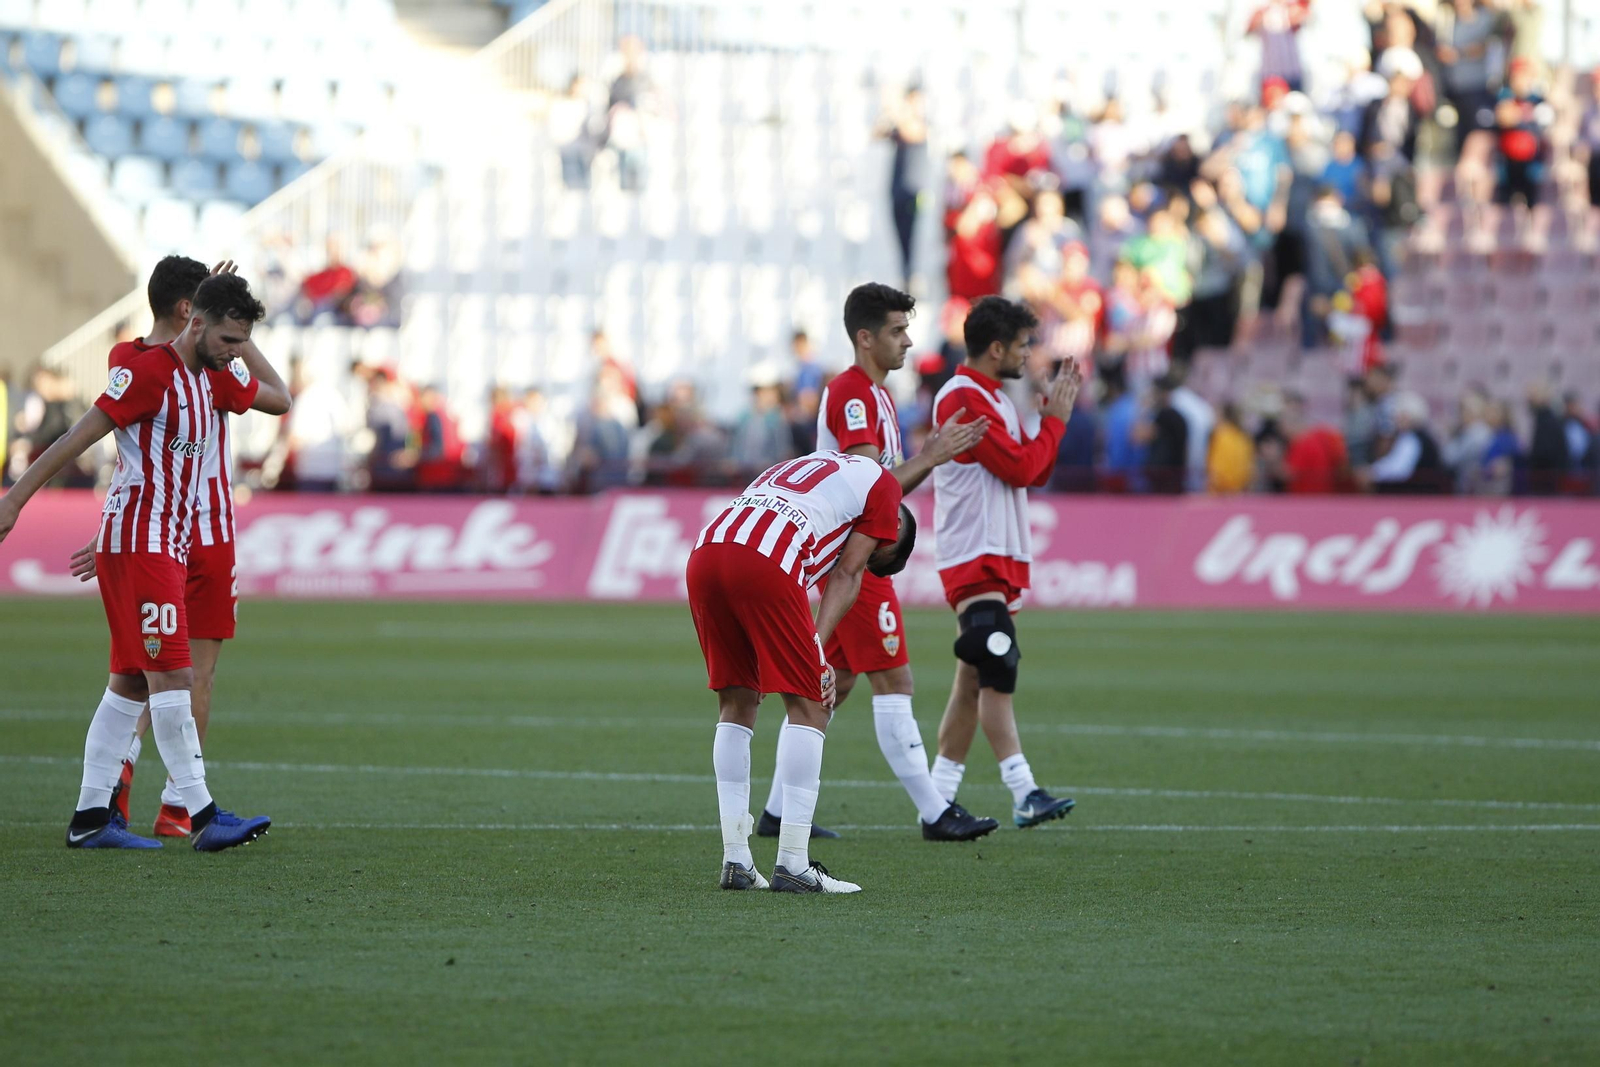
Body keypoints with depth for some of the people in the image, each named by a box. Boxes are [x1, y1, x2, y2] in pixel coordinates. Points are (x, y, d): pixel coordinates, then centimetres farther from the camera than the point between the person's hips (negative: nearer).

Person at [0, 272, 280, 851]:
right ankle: (203, 816, -16)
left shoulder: (211, 379, 14)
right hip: (138, 542, -10)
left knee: (131, 684, 8)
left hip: (168, 546, 10)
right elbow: (80, 435, -13)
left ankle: (90, 818, 10)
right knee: (173, 676, -13)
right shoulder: (150, 372, -13)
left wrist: (239, 335, 22)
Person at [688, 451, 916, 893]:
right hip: (763, 560, -7)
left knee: (736, 703, 18)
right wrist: (817, 650, 4)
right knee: (809, 706, 4)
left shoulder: (811, 465, 39)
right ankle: (793, 864, 0)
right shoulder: (883, 485, 21)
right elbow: (845, 577, 10)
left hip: (704, 555, 7)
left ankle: (735, 860, 16)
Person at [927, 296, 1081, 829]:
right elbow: (1021, 468, -17)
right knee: (997, 675, -17)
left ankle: (939, 800, 11)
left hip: (999, 559, 11)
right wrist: (1055, 418, -4)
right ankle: (1024, 794, -25)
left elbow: (1035, 473, 18)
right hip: (976, 559, -11)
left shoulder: (993, 399, 20)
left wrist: (1053, 407, 10)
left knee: (974, 681, 9)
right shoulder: (963, 398, -13)